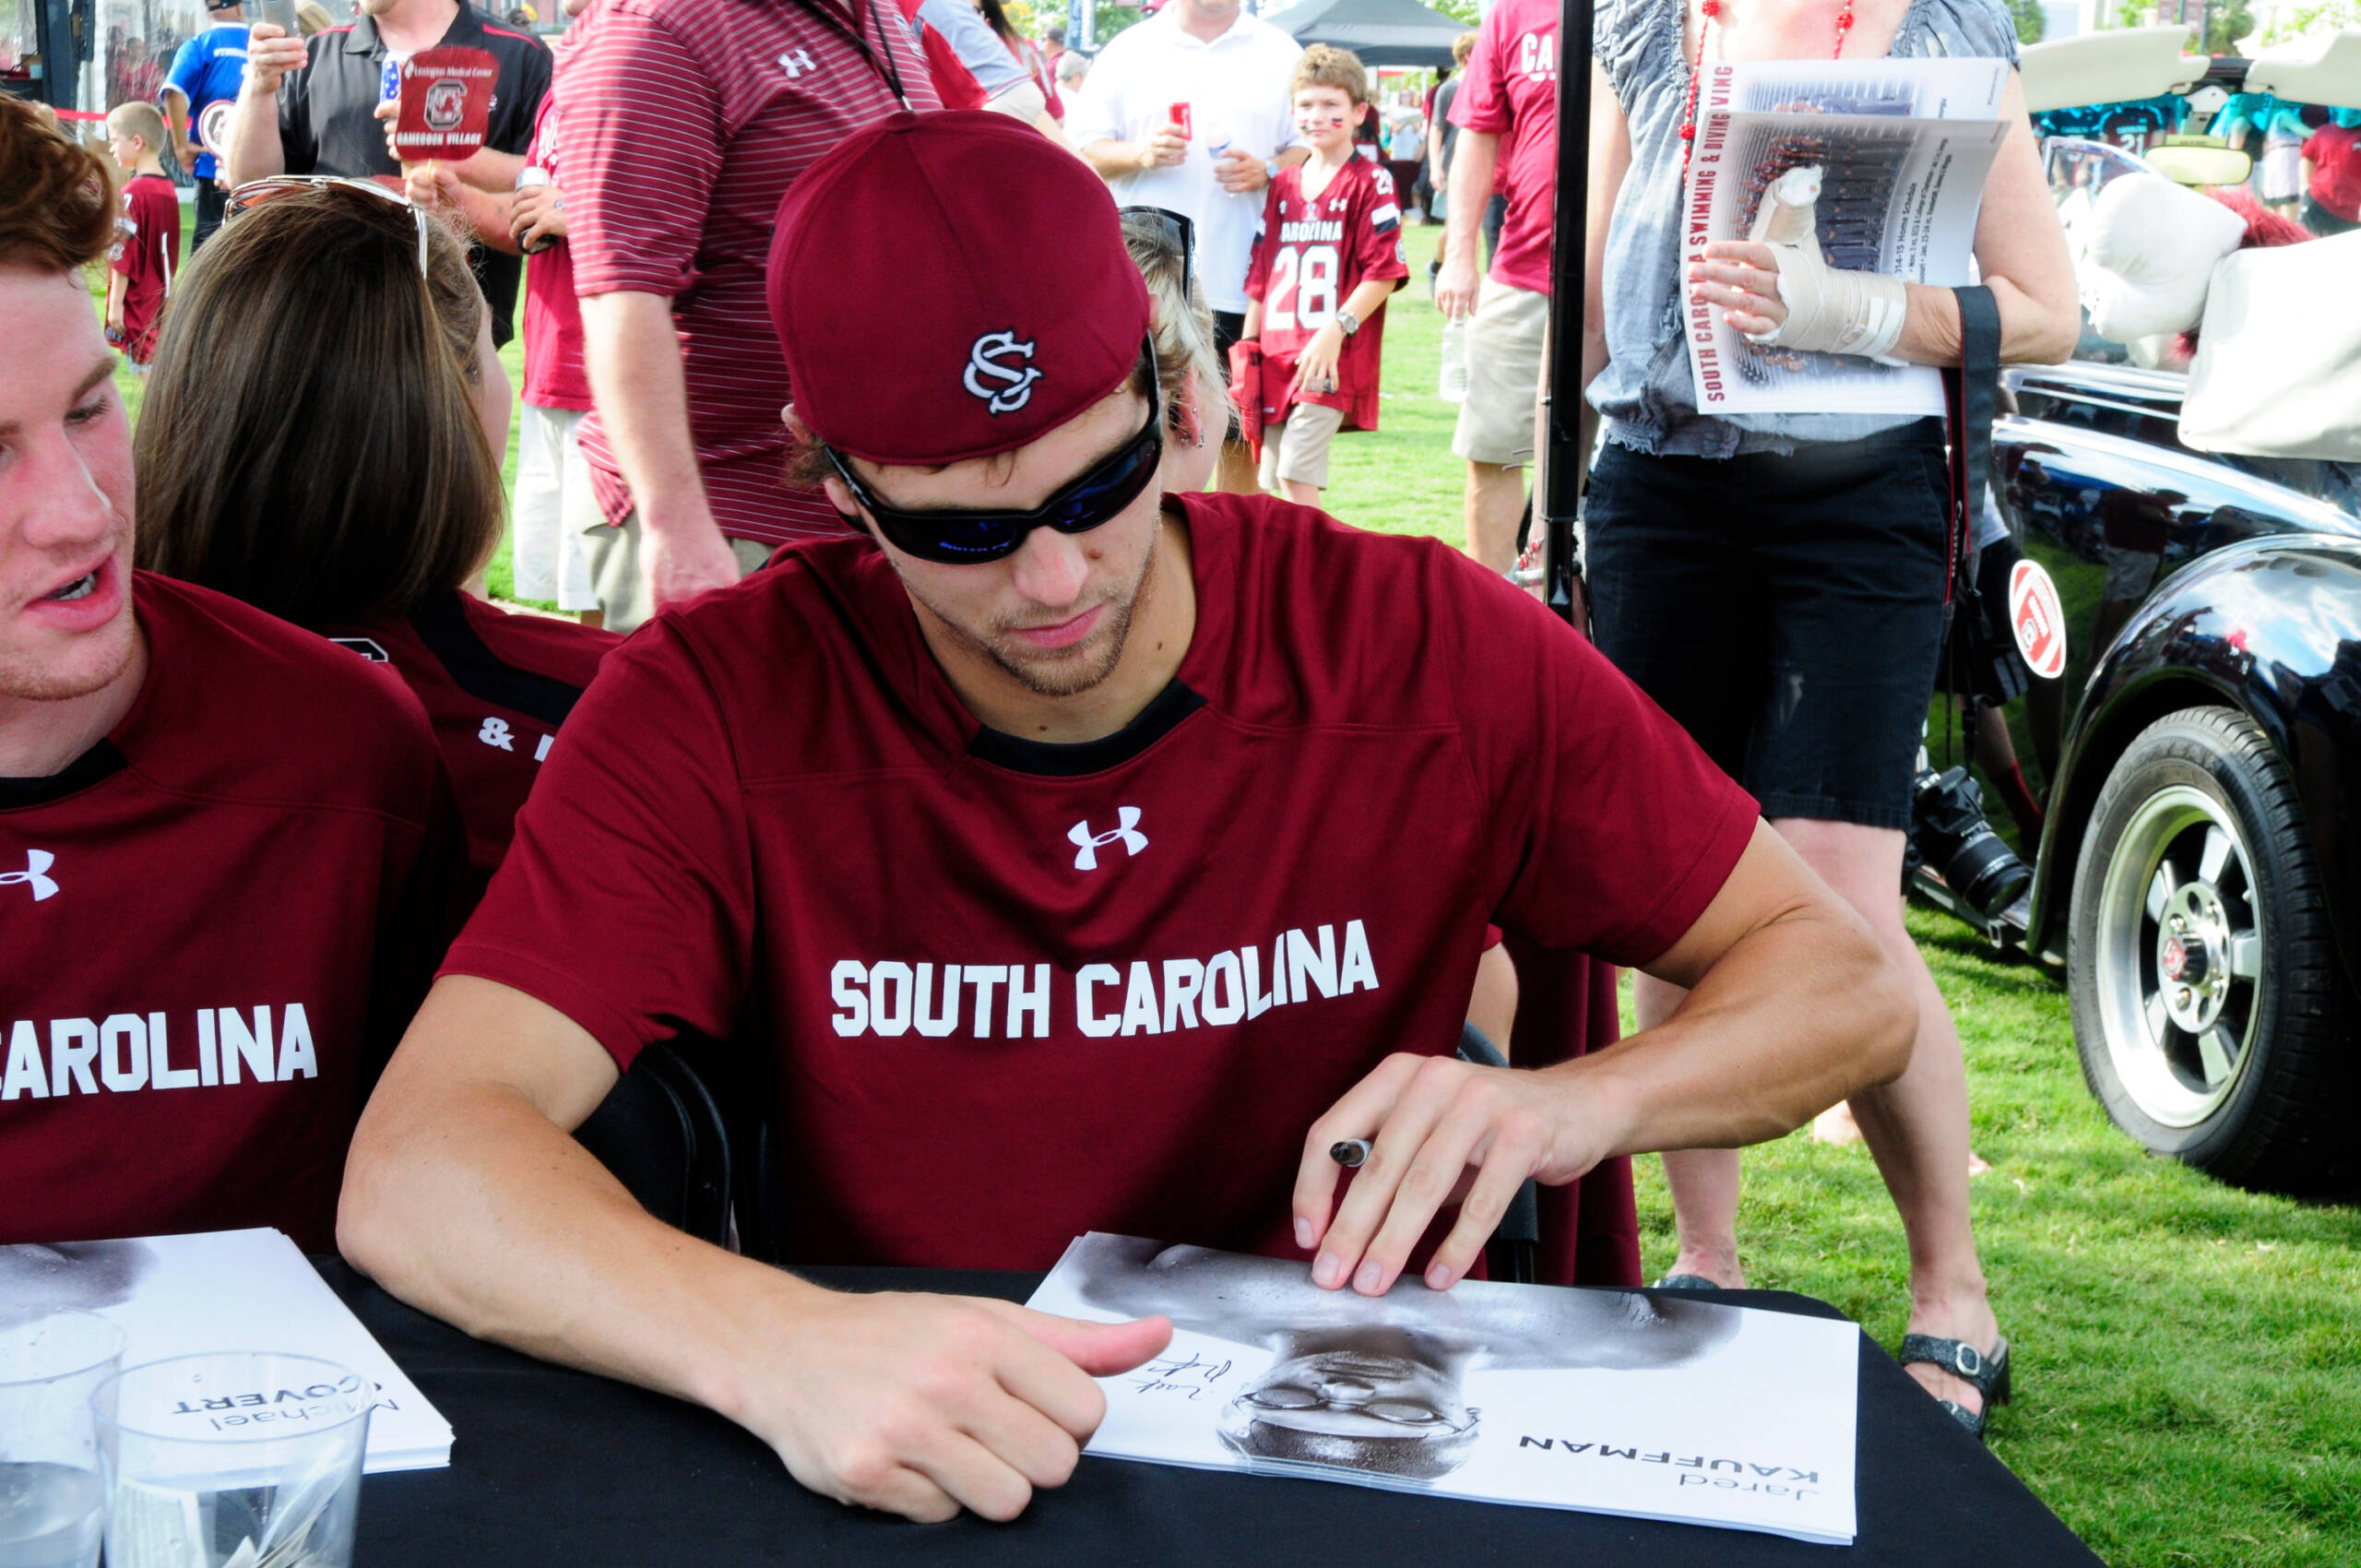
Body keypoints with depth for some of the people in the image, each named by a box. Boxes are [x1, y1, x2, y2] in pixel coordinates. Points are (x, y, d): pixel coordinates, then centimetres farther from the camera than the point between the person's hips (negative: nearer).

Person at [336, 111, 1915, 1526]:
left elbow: (1851, 987, 1)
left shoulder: (1424, 646, -7)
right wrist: (780, 1347, -41)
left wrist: (1580, 1101, -20)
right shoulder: (723, 705, -11)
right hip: (898, 1479, 0)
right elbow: (414, 1172, -22)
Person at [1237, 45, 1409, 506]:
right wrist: (1248, 346, 11)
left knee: (1296, 472, -16)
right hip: (1277, 355, 7)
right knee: (1272, 480, 8)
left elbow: (1383, 272, -10)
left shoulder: (1370, 183, -4)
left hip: (1334, 359, -7)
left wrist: (1337, 329, -18)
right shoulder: (1282, 186, 16)